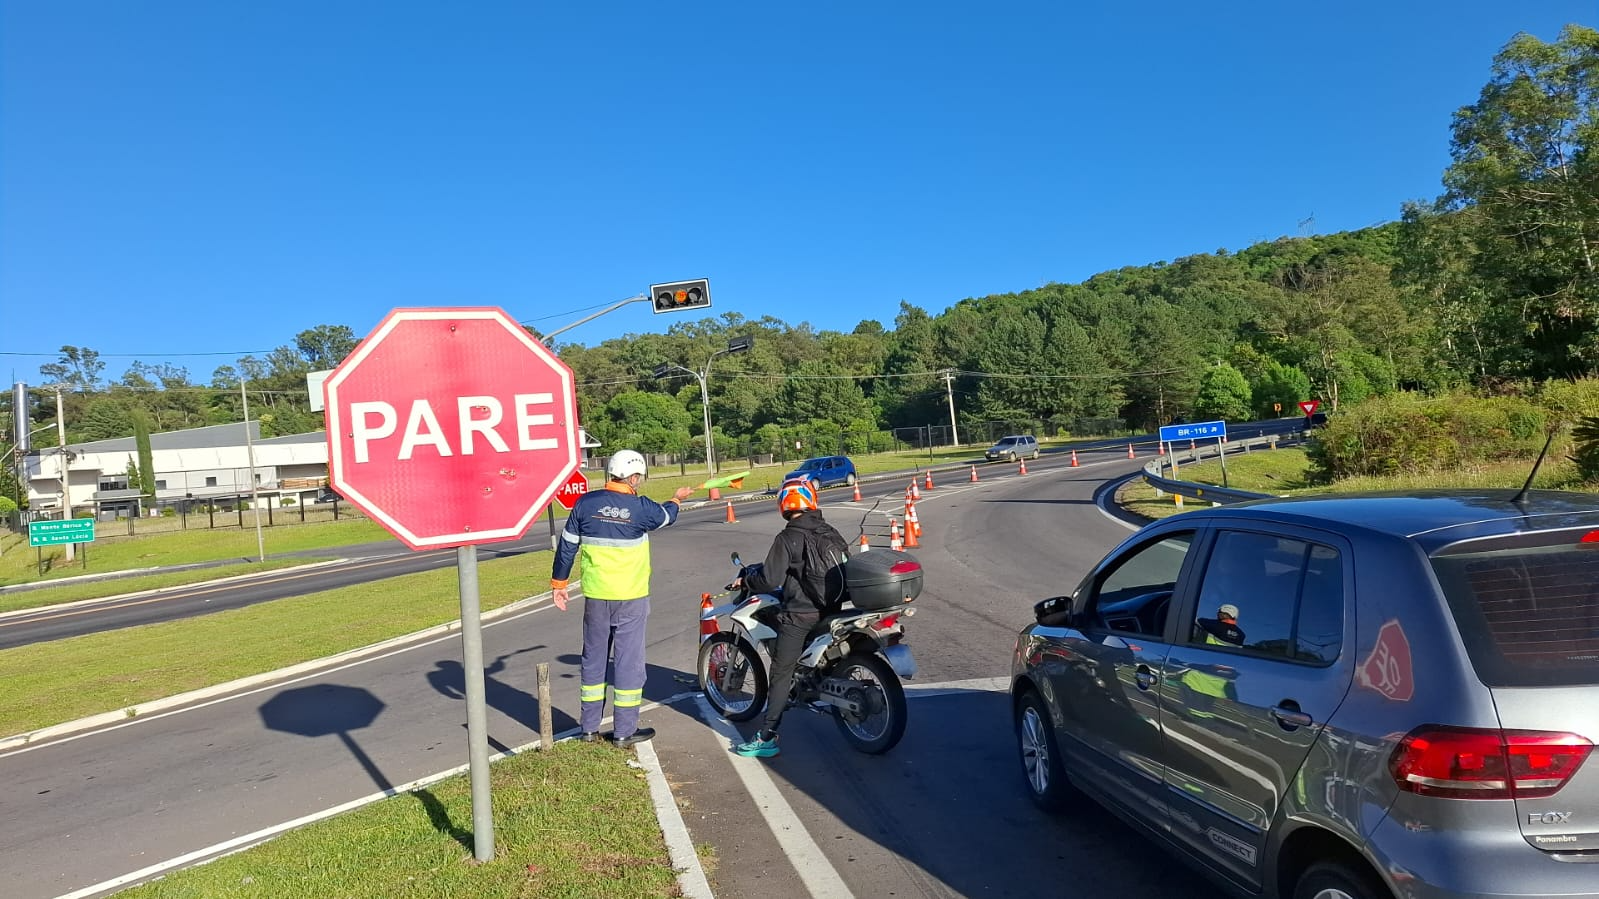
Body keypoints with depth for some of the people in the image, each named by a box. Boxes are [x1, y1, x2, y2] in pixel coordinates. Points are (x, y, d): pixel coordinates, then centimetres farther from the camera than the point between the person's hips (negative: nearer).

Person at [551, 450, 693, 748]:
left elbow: (567, 545, 3)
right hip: (630, 597, -4)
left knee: (593, 658, 14)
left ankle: (590, 728, 22)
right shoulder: (640, 508, -10)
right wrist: (677, 499, 34)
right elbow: (666, 515, 11)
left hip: (595, 595, 4)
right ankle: (625, 731, 11)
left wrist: (558, 582, 14)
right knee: (629, 660, 5)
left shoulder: (585, 503, -2)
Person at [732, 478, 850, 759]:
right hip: (832, 609, 7)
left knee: (781, 674, -3)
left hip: (800, 614, -7)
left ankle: (767, 738, -3)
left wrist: (745, 580, 4)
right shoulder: (832, 533, 8)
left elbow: (769, 580, -15)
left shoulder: (787, 539, -12)